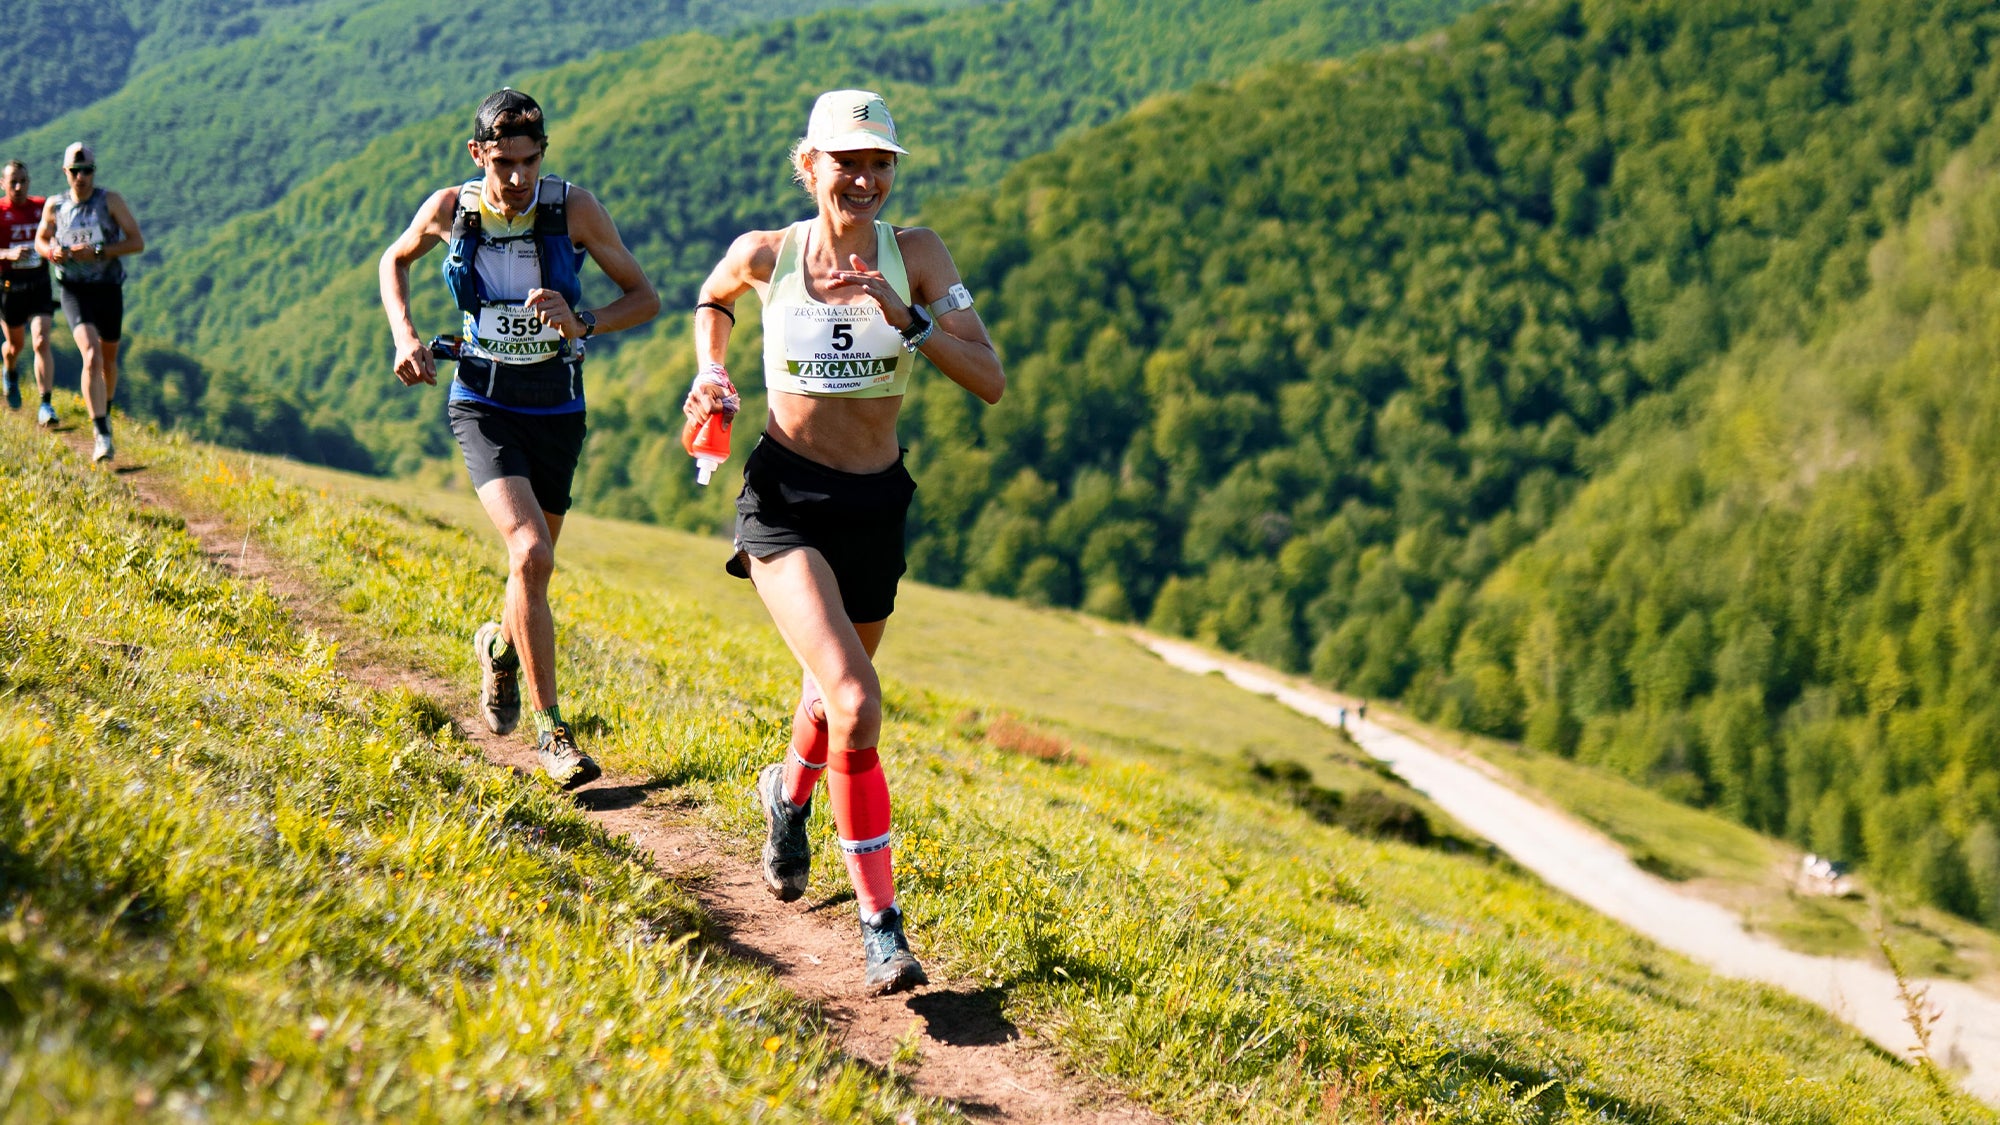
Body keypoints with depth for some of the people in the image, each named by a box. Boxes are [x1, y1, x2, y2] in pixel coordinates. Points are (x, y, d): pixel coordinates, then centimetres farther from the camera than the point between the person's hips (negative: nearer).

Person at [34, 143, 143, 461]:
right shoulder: (54, 205, 1)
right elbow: (40, 239, 18)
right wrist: (50, 251, -5)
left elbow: (137, 242, -8)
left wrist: (98, 252, -19)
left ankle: (105, 412, 47)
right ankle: (102, 437, -25)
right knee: (92, 356, -21)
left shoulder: (110, 200, -5)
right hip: (75, 291, -1)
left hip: (109, 290, 1)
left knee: (108, 360, 16)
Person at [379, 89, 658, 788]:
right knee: (530, 554, -23)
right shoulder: (449, 209, -8)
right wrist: (403, 334, -2)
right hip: (483, 405, -2)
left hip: (557, 408, 2)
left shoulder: (574, 208, -11)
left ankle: (500, 646, 51)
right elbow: (395, 262, 14)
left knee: (533, 568, 14)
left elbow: (645, 297, -5)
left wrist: (583, 323, -23)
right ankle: (549, 728, -15)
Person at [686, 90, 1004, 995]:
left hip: (876, 505, 3)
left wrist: (908, 318, -27)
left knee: (835, 687, 25)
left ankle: (789, 793, 60)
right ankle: (879, 920, -13)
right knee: (856, 703, -22)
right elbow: (712, 299, 18)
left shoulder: (913, 253, -7)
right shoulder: (765, 254, -7)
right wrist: (710, 374, 2)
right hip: (784, 500, -3)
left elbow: (991, 381, -15)